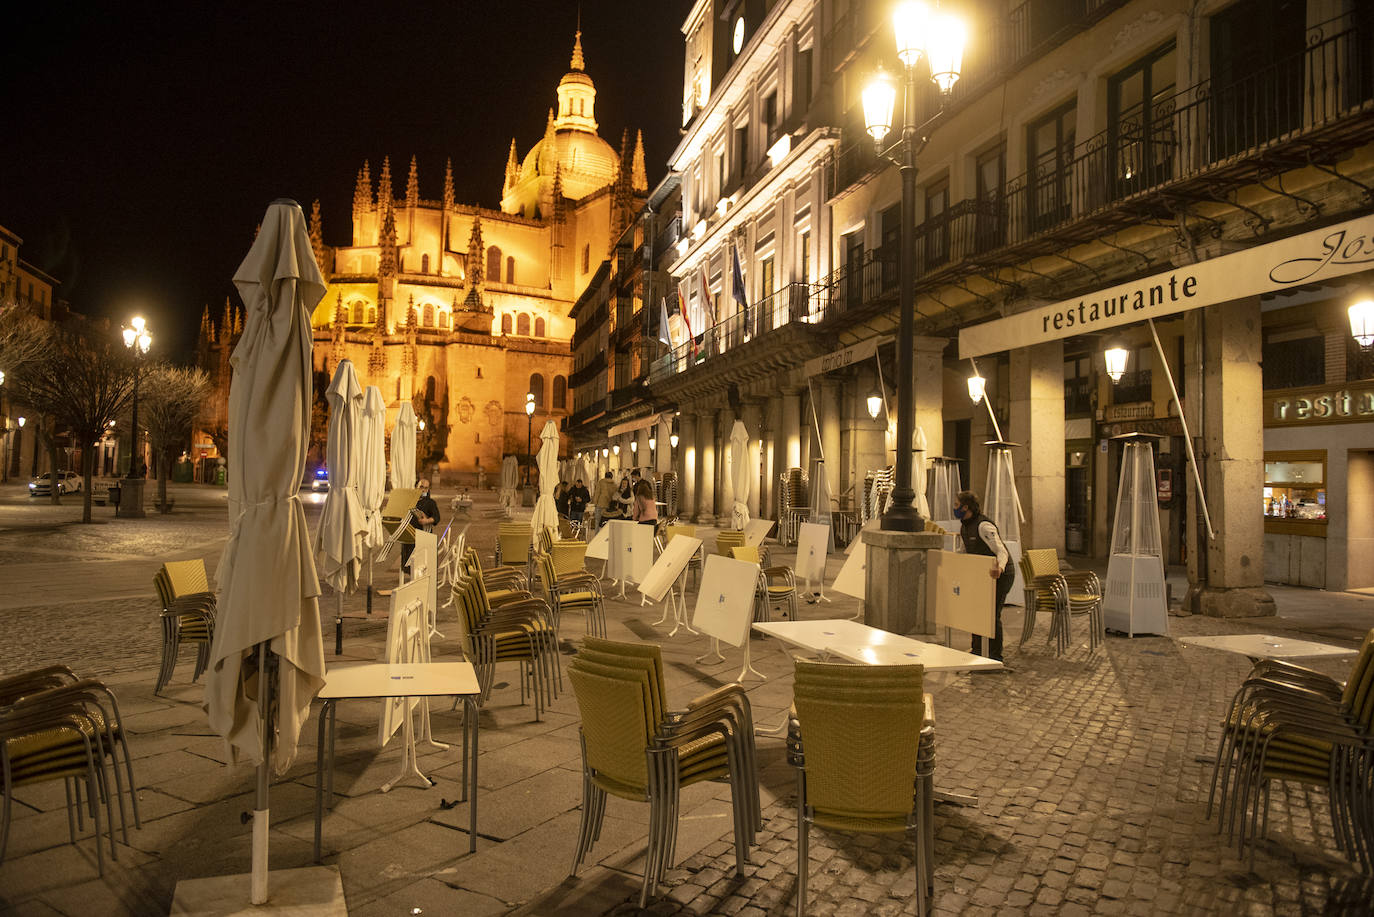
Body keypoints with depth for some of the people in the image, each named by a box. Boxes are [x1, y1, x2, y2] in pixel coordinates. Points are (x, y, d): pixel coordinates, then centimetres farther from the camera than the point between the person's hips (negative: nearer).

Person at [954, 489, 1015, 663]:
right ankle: (977, 652, 23)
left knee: (992, 614, -10)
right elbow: (965, 551, 21)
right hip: (983, 574, 9)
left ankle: (995, 657, -2)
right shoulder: (963, 525, 4)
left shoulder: (984, 526, -25)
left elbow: (1002, 552, -35)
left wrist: (999, 568, -54)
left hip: (1001, 574, -9)